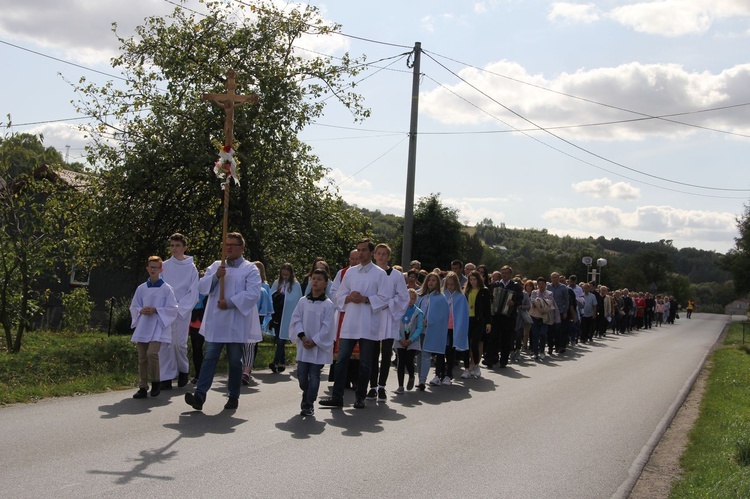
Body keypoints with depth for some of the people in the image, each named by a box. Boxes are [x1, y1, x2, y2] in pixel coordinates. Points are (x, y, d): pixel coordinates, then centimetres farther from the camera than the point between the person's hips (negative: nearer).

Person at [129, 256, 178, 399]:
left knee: (152, 353, -21)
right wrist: (141, 311, -7)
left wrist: (155, 310, -13)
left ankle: (156, 382, -1)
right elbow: (133, 307, 15)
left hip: (158, 326, -4)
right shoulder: (141, 288, 10)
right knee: (142, 357, 4)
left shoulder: (166, 288, -1)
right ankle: (142, 387, 13)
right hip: (143, 326, 4)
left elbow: (173, 309, -3)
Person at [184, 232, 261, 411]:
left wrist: (230, 302, -18)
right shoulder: (216, 266, 14)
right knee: (209, 358, -3)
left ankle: (233, 397, 16)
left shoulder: (250, 269, 0)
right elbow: (202, 287, 6)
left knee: (235, 361, 6)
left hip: (237, 324, -3)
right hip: (215, 322, 3)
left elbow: (253, 293, -13)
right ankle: (200, 395, -9)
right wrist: (216, 276, -12)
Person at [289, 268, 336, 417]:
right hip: (303, 346, 3)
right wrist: (302, 337, -10)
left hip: (319, 346, -3)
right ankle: (306, 394, 31)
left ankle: (309, 404, 9)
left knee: (314, 376, 0)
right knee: (301, 374, 5)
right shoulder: (303, 301, 4)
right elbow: (296, 320, 2)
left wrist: (314, 341, -14)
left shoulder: (328, 305, -7)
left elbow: (327, 327, -10)